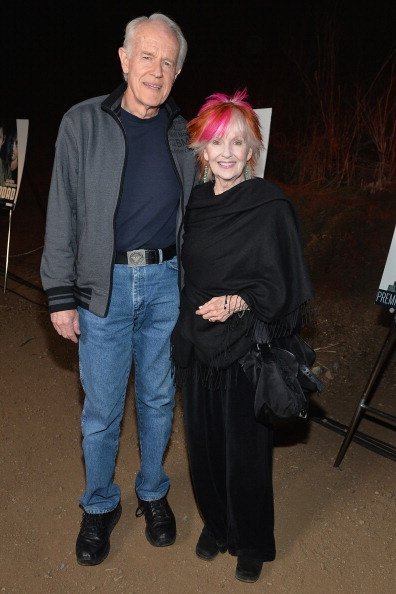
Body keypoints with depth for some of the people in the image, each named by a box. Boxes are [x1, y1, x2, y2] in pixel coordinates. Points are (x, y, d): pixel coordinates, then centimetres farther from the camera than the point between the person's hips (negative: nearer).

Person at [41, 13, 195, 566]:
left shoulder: (182, 133, 7)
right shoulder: (83, 123, -2)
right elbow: (62, 215, -3)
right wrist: (62, 296, -6)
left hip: (165, 282, 3)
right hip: (103, 286, -2)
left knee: (159, 399, 14)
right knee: (101, 410, 7)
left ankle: (153, 493, 38)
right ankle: (100, 505, 33)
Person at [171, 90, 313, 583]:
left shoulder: (272, 207, -12)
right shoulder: (194, 204, 4)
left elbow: (279, 287, -11)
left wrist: (238, 302, -28)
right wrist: (183, 331, 14)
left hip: (245, 350, -5)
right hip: (196, 346, 5)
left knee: (244, 448, 9)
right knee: (203, 441, 17)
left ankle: (252, 543, 36)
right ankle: (215, 524, 43)